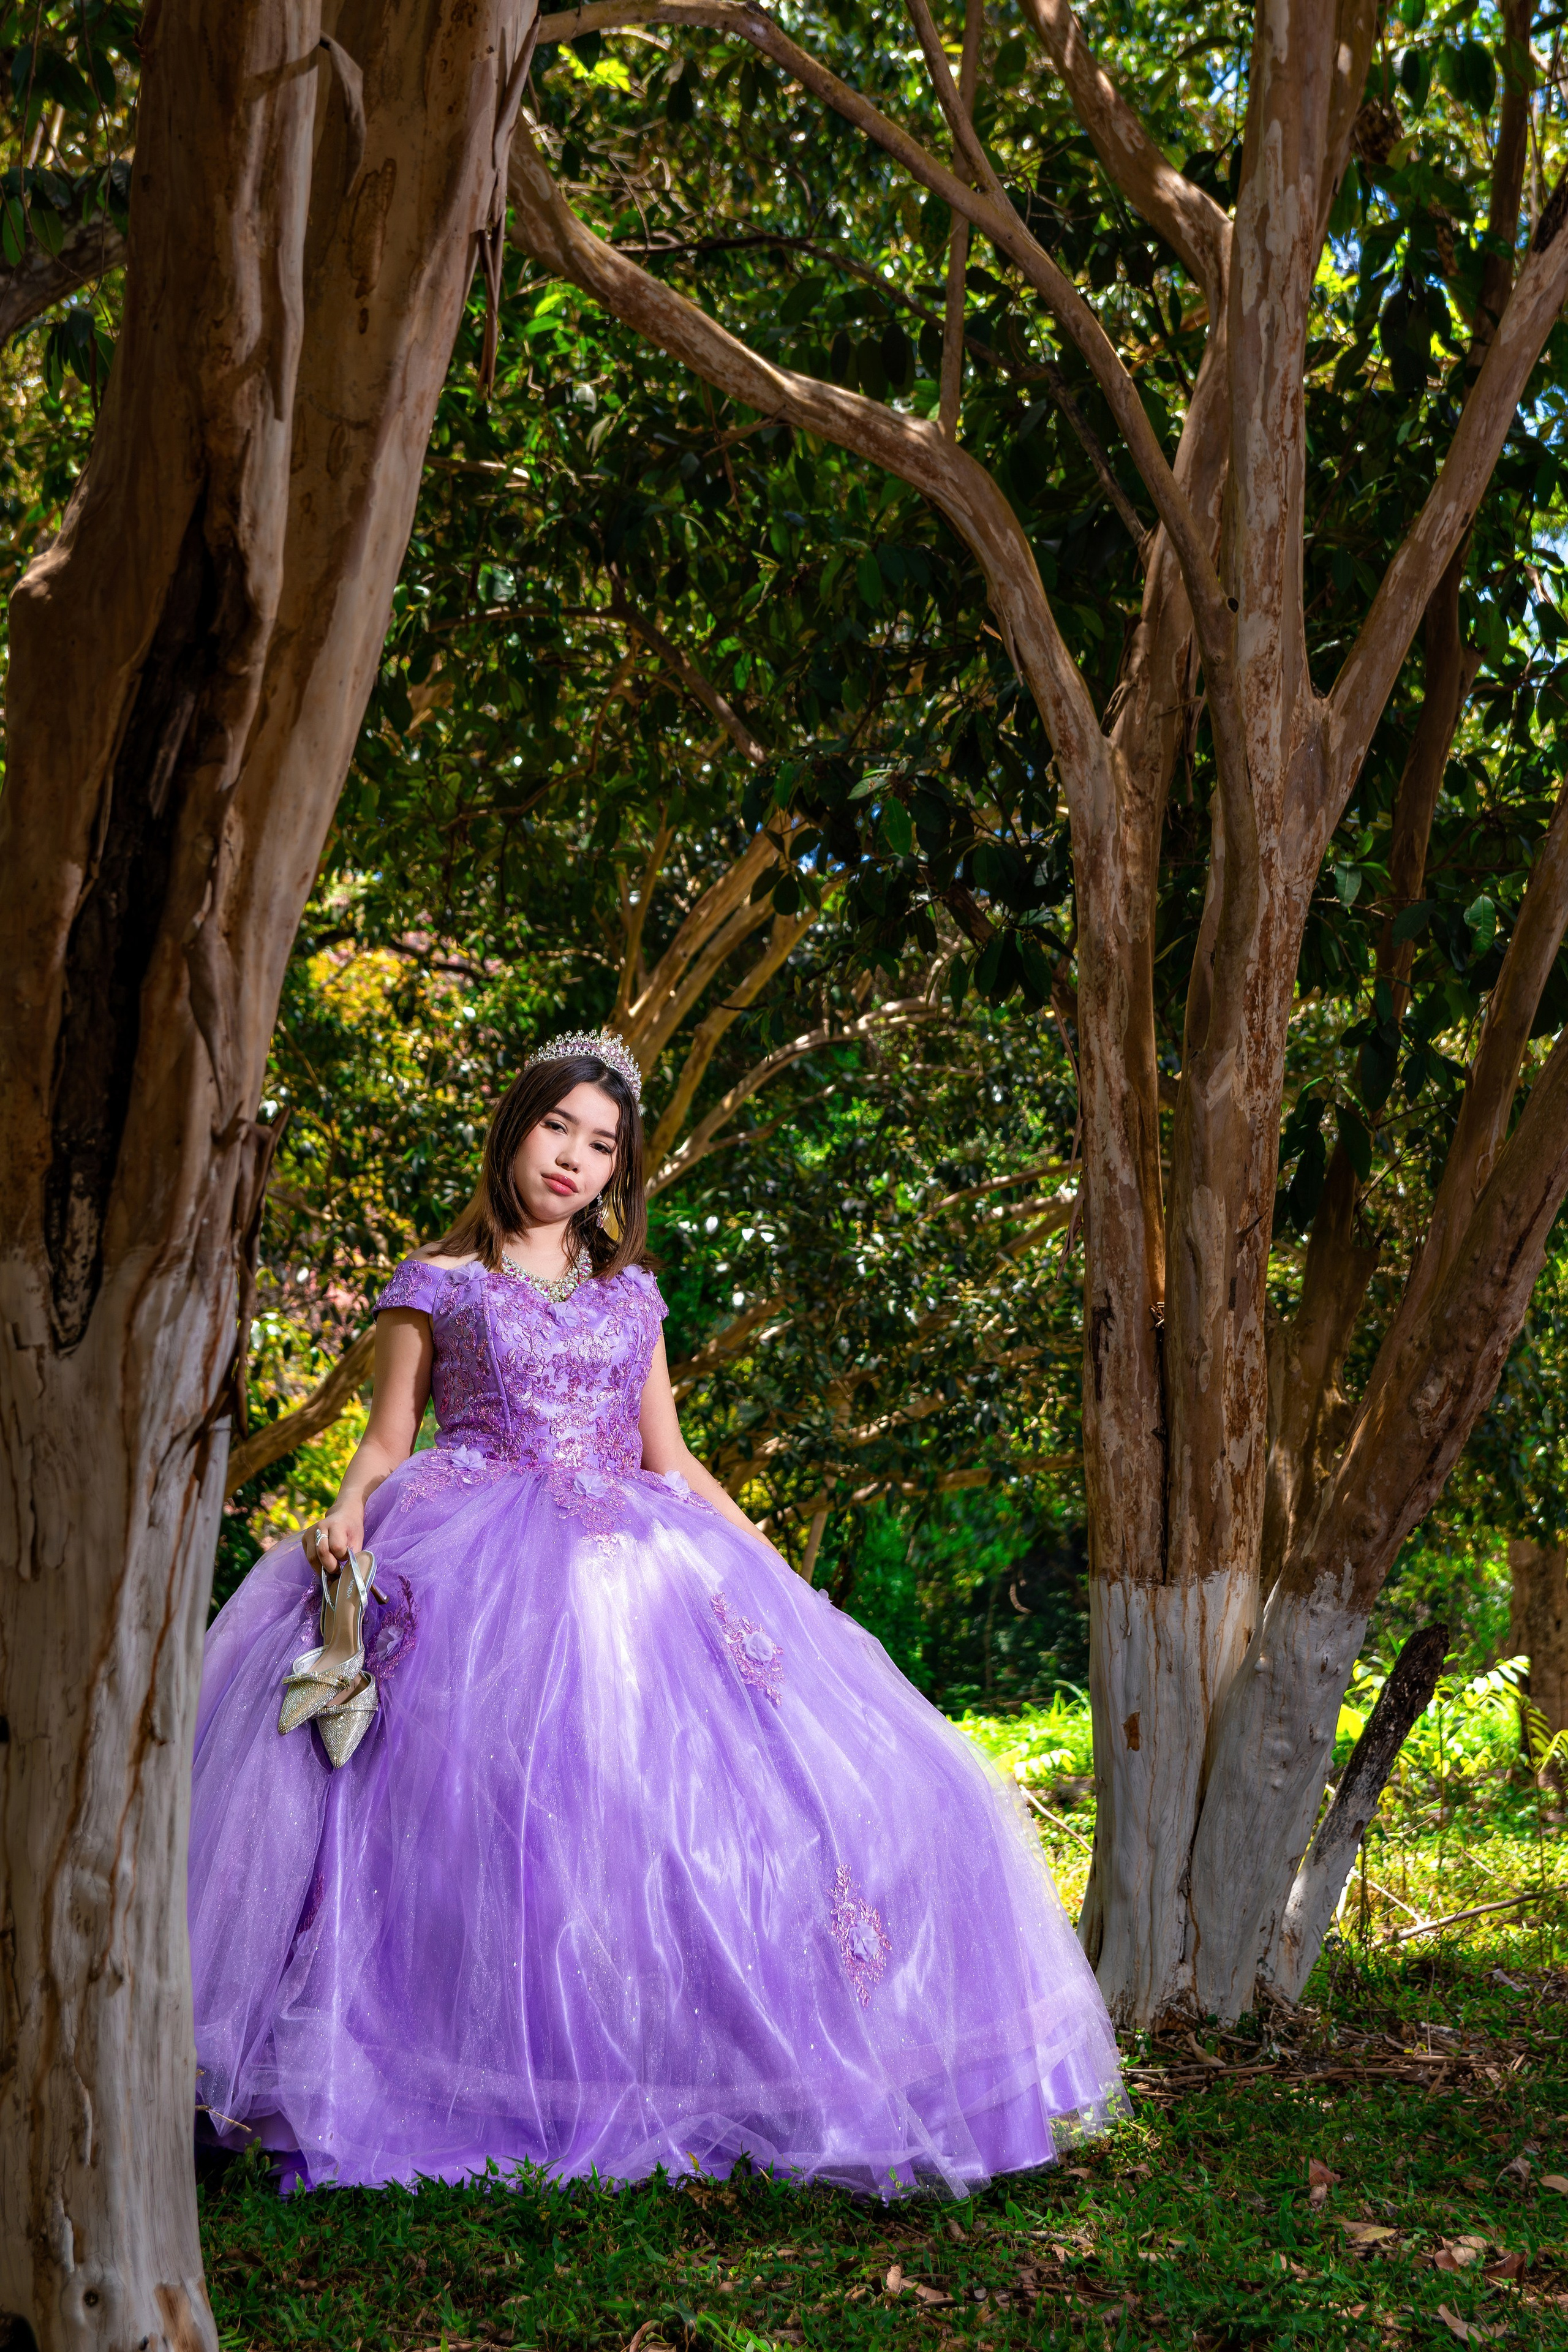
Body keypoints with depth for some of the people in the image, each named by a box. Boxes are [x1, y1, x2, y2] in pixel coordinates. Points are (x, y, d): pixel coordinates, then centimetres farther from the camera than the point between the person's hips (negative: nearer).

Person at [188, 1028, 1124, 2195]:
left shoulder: (630, 1295, 18)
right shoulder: (436, 1286, 8)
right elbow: (386, 1443, 6)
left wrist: (779, 1569, 15)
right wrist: (348, 1513, -15)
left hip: (632, 1561, 4)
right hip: (471, 1561, -4)